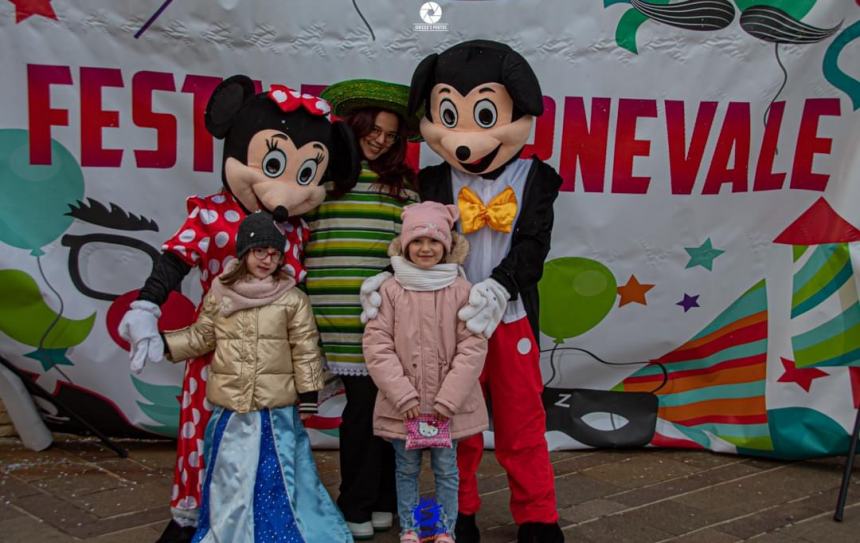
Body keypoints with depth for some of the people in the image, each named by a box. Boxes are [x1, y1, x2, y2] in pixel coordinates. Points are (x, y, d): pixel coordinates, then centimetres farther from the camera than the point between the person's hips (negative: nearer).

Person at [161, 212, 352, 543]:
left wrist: (308, 395, -3)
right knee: (229, 478, 12)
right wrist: (164, 344, -1)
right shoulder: (219, 294, 3)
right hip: (229, 407, 2)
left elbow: (305, 351, -1)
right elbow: (202, 338, 10)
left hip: (276, 409, -2)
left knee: (277, 478, 3)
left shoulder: (292, 299, -3)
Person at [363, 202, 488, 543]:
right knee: (406, 469, 14)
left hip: (449, 405, 0)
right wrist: (404, 396, -13)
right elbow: (376, 346, -8)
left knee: (446, 468, 12)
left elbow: (472, 348, -7)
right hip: (402, 405, 0)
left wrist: (448, 399, -12)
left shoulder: (460, 290, -6)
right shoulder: (391, 290, -6)